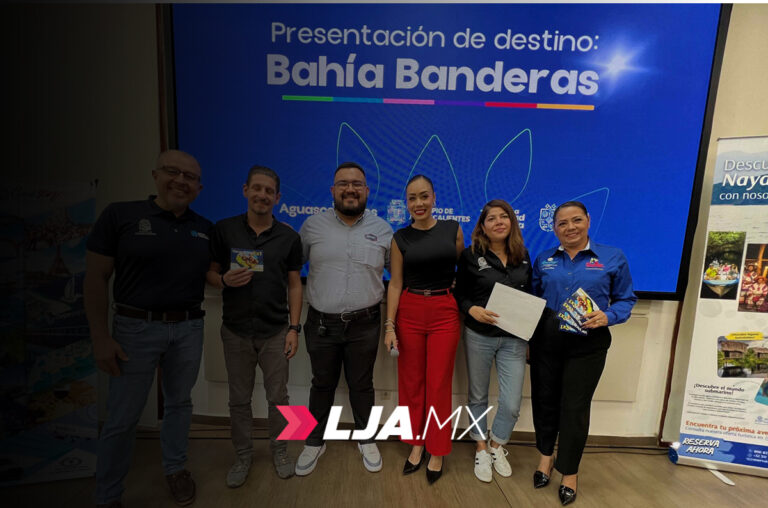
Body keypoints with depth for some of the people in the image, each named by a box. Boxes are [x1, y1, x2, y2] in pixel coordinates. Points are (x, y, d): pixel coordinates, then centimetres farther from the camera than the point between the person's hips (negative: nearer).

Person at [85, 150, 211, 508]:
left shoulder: (204, 229, 5)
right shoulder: (120, 215, -6)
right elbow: (96, 278, -6)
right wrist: (100, 337, -9)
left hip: (188, 328, 4)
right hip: (136, 328, -3)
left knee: (179, 403, 18)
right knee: (122, 417, 9)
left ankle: (175, 468, 40)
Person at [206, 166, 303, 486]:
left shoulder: (289, 237, -2)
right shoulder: (223, 230, -2)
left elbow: (294, 285, 1)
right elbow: (211, 273, 5)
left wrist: (294, 328, -4)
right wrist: (225, 280, -18)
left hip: (276, 332, 0)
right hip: (236, 331, 1)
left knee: (277, 397, 12)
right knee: (239, 399, 15)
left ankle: (279, 450, 36)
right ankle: (243, 455, 38)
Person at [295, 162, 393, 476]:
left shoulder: (382, 230, 0)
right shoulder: (312, 226, -1)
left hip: (364, 324, 0)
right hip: (321, 323, 0)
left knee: (362, 385, 17)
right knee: (322, 384, 18)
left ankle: (366, 440, 42)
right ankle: (314, 442, 42)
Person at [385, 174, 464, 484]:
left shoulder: (452, 229, 1)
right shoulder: (400, 238, 0)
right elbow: (395, 283, 0)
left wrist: (467, 312, 3)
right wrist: (389, 325, -5)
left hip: (445, 313, 0)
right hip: (409, 312, 1)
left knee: (439, 384, 7)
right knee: (411, 381, 11)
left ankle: (437, 452, 28)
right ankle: (416, 444, 33)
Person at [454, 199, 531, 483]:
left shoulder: (523, 256, 5)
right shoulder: (470, 255, -6)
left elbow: (530, 298, 12)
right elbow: (459, 295, -2)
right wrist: (472, 310, -22)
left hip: (514, 339, 3)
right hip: (479, 337, -2)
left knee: (511, 404, 3)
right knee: (478, 397, 14)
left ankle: (497, 446, 34)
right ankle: (481, 451, 38)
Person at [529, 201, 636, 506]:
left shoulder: (613, 258, -1)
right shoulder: (544, 260, 4)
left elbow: (626, 299, 2)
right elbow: (532, 298, 10)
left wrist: (607, 317, -17)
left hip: (587, 346, -2)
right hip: (545, 342, 2)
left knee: (575, 406, 7)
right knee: (544, 399, 14)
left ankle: (569, 471, 31)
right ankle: (546, 455, 39)